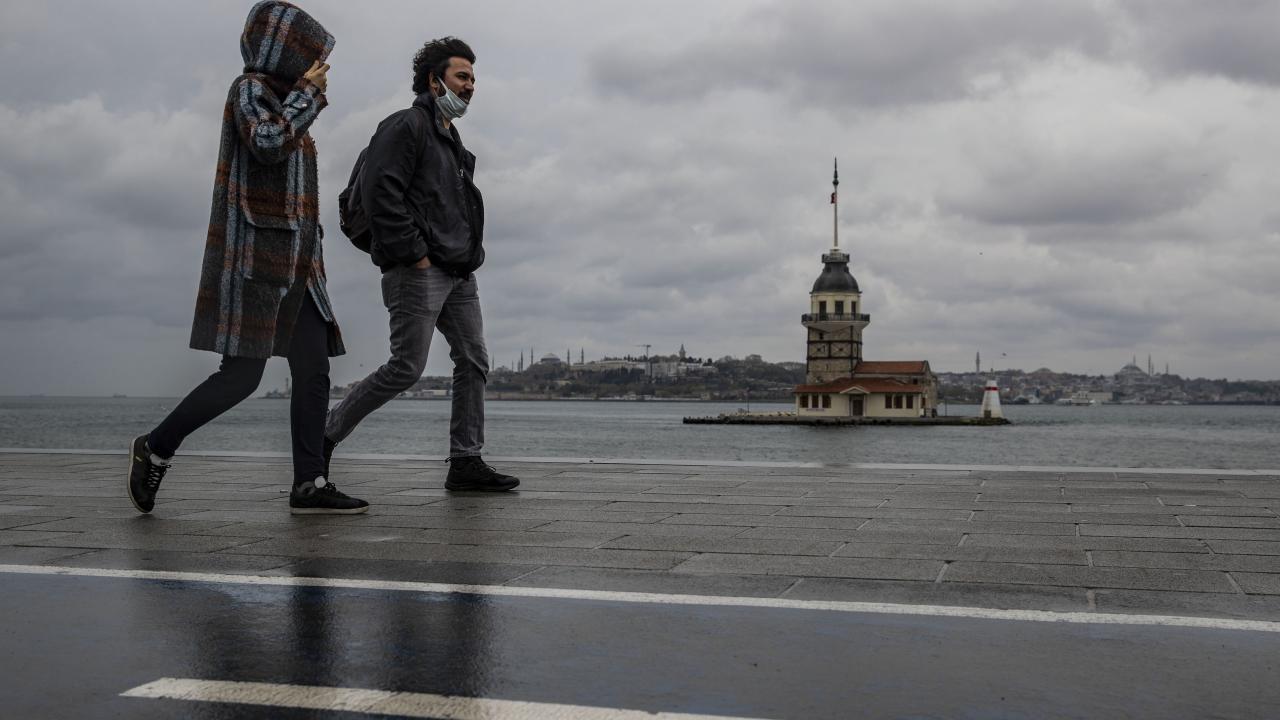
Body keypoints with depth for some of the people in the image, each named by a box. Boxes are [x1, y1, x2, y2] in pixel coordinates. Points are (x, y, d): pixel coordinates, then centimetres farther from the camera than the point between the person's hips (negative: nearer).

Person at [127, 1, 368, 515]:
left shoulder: (281, 98, 20)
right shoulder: (250, 90, -4)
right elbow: (270, 144, -23)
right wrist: (308, 91, -12)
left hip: (294, 267, 9)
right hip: (257, 260, -9)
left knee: (314, 374, 1)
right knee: (242, 376, -9)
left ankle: (309, 485, 2)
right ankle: (155, 449, 8)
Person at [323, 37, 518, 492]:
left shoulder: (451, 139, 23)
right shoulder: (408, 125, -6)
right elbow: (379, 191, -18)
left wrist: (468, 256, 14)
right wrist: (414, 254, -18)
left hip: (457, 273, 9)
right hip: (418, 272, -9)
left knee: (474, 362, 4)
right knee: (406, 368, -9)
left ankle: (466, 462, 9)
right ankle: (324, 436, 5)